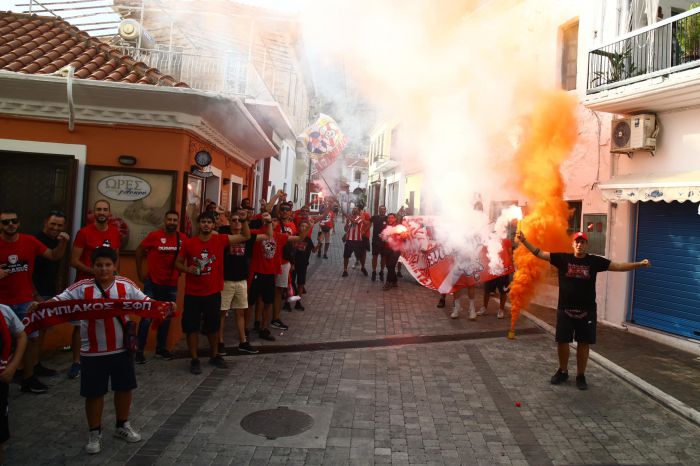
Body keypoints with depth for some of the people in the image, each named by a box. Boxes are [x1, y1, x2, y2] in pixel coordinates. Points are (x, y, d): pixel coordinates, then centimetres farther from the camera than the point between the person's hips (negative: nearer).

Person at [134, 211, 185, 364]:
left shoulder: (183, 238, -3)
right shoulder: (154, 235, -10)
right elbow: (139, 251, 0)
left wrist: (180, 271, 3)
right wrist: (140, 272, -1)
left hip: (172, 285, 4)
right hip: (153, 283, -4)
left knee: (166, 317, 14)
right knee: (147, 317, 0)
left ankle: (161, 347, 28)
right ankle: (139, 350, 10)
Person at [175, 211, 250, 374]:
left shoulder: (220, 240, -4)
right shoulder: (189, 243, -8)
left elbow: (245, 237, 2)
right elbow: (178, 263, 3)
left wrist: (244, 220, -11)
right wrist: (187, 269, -17)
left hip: (213, 292, 2)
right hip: (193, 293, -2)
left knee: (213, 326, 16)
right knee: (192, 327, 5)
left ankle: (214, 356, 33)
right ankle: (194, 360, 19)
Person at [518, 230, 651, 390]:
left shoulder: (594, 261, -1)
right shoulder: (563, 258, -3)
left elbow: (618, 266, -1)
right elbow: (540, 253, -4)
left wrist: (640, 264, -11)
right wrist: (524, 241, -13)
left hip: (587, 311, 0)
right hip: (565, 309, 0)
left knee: (584, 343, 8)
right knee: (562, 341, 7)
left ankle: (581, 375, 24)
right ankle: (563, 371, 28)